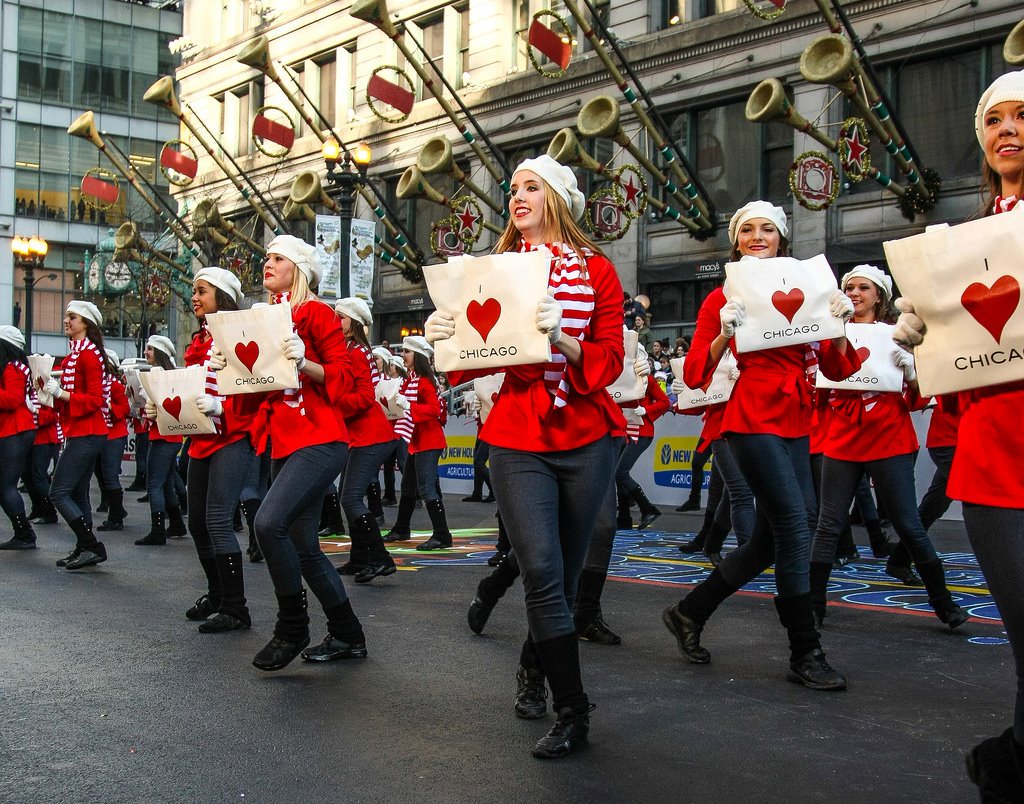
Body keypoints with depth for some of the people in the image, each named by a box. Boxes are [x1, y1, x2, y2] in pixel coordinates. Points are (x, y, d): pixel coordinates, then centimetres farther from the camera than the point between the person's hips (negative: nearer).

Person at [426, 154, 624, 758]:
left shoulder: (596, 271, 4)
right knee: (543, 573, -13)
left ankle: (534, 665, 38)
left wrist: (562, 339, -23)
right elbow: (475, 359, 7)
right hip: (519, 441, 0)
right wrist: (444, 338, -14)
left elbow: (609, 363, -5)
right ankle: (573, 713, -3)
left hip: (587, 439, 0)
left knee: (566, 574, 10)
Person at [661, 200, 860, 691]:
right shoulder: (724, 299, 1)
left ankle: (689, 612, 24)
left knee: (770, 541, 8)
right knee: (794, 530, -11)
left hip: (795, 426, 6)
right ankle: (805, 655, -1)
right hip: (753, 423, -6)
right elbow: (695, 375, -5)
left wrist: (839, 324, -7)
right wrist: (724, 335, -19)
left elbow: (838, 370, 9)